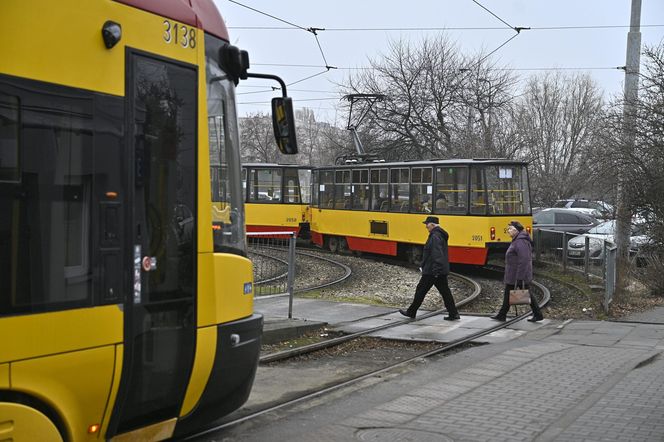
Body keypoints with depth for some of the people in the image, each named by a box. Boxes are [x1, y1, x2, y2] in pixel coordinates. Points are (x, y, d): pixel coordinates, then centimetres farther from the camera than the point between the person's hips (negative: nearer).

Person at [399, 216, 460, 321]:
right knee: (445, 291, 8)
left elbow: (437, 255, -26)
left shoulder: (435, 236, -18)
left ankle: (411, 312, 11)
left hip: (431, 271, -10)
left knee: (421, 290, 2)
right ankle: (453, 313, 6)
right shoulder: (441, 235, 14)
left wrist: (436, 270, -28)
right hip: (442, 271, 10)